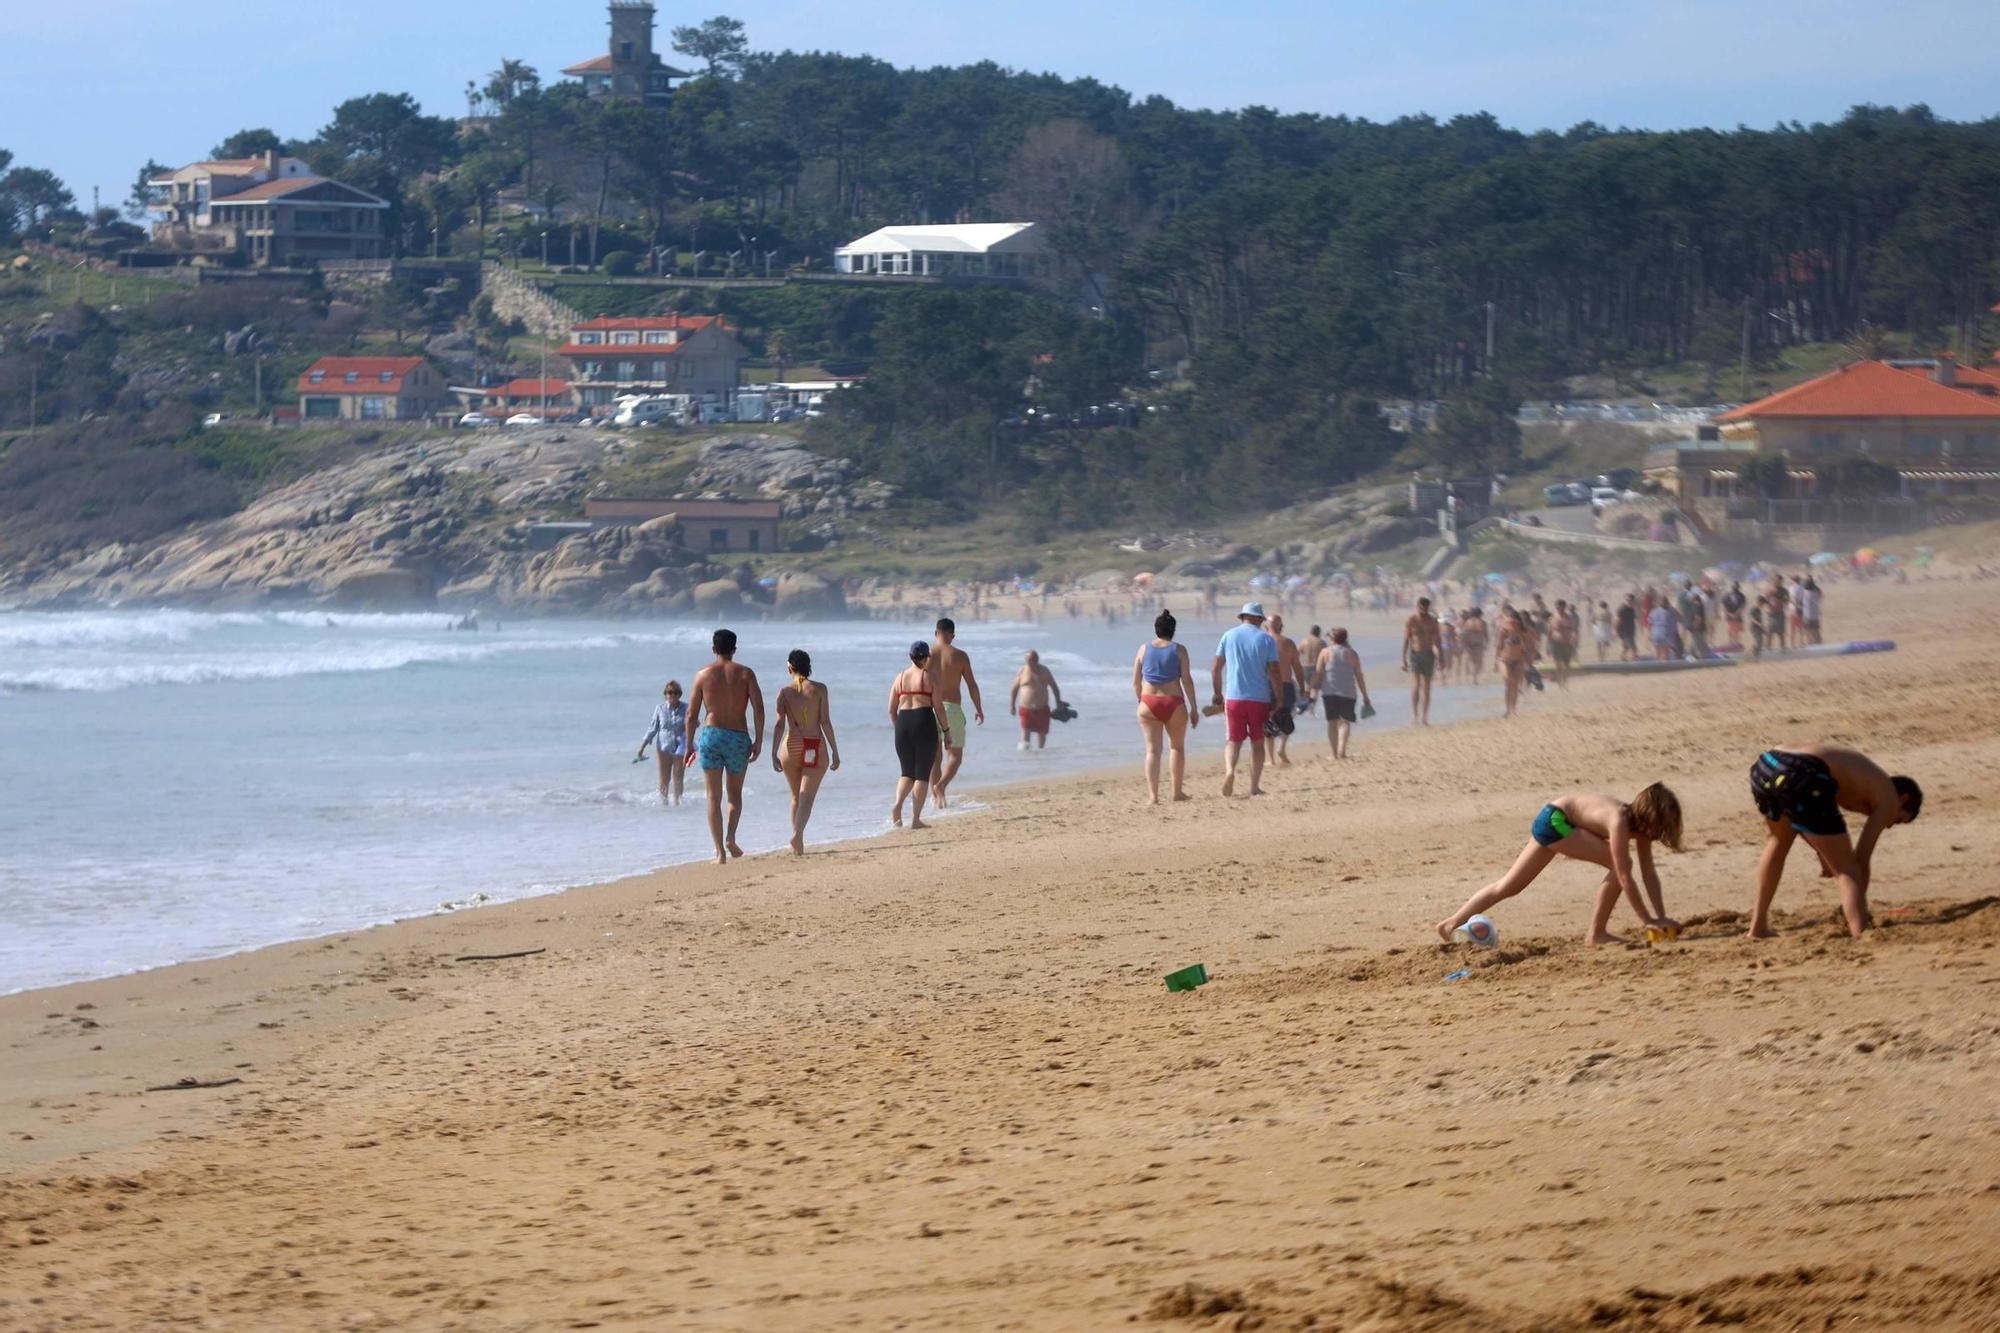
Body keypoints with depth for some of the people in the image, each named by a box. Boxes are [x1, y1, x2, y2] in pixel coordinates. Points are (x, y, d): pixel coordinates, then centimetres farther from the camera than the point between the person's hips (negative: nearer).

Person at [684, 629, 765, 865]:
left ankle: (720, 852, -2)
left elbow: (692, 714, 2)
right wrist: (758, 741, -3)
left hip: (710, 736, 0)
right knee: (735, 794, 18)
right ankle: (731, 837, -5)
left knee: (714, 797, 5)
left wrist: (690, 745, 11)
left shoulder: (703, 675, 2)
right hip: (739, 738, 0)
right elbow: (759, 709, -8)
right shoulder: (745, 674, 1)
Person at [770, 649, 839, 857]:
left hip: (792, 747, 2)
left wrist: (774, 754, -10)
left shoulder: (784, 692, 1)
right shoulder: (819, 689, -2)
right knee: (806, 797, -6)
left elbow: (779, 724, -7)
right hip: (816, 747, -2)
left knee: (796, 797, 18)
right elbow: (825, 722, -6)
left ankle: (798, 843, 19)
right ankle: (798, 834, -31)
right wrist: (835, 751, -2)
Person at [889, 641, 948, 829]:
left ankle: (897, 805, -9)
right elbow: (938, 707, -5)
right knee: (922, 774, 3)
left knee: (908, 772, 17)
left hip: (903, 722, 4)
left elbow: (891, 710, 10)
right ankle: (915, 818, 0)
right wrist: (945, 730, 4)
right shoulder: (930, 676, -2)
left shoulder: (900, 677, 9)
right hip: (924, 721, -4)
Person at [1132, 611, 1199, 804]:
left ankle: (1153, 794, -10)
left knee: (1153, 750, 1)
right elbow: (1187, 681, -5)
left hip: (1149, 703, 1)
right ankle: (1177, 791, 23)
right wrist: (1193, 709, 0)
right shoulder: (1179, 650, -2)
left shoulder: (1144, 649, 4)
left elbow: (1136, 682, 6)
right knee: (1177, 747, 18)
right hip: (1174, 703, -1)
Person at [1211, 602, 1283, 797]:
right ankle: (1255, 787, 11)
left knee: (1234, 741, 7)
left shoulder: (1229, 636, 6)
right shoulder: (1266, 640, -1)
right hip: (1259, 699, -1)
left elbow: (1215, 668, 8)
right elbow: (1274, 672, -5)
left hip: (1233, 698, 1)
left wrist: (1218, 695, 18)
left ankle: (1229, 770, -21)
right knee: (1257, 743, 11)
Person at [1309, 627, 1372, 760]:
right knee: (1345, 722, 1)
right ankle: (1341, 749, -19)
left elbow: (1318, 673, -1)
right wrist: (1365, 696, 14)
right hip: (1347, 692, 0)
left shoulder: (1325, 652, 4)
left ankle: (1334, 753, 7)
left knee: (1332, 722, 9)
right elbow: (1359, 676, 9)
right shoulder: (1352, 654, 7)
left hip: (1329, 692, 0)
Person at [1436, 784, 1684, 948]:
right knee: (1619, 865, -16)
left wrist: (1661, 916, -6)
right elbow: (1625, 877, -29)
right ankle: (1596, 933, -10)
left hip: (1548, 822, 10)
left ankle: (1452, 924, 19)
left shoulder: (1639, 823, -1)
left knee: (1508, 886, 15)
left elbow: (1649, 874, 2)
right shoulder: (1620, 822, -27)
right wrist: (1647, 920, -26)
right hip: (1555, 821, -10)